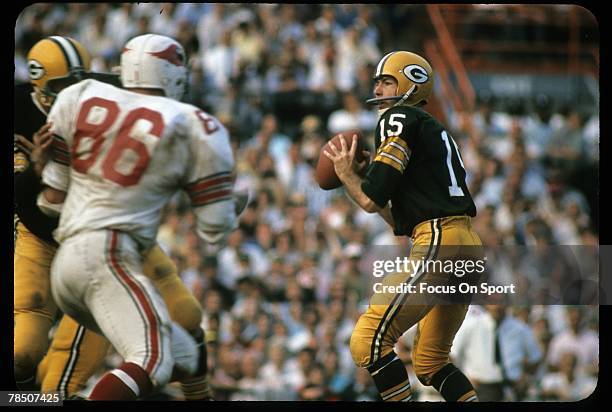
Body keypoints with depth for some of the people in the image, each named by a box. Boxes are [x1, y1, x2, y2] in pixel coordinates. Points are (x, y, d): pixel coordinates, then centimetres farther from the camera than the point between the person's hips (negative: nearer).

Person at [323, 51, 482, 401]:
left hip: (440, 244, -10)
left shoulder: (399, 120, -1)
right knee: (430, 363, 19)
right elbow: (403, 222, 27)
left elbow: (372, 201, -8)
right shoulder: (435, 131, 27)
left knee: (368, 342, -13)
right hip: (468, 244, 10)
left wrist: (346, 175, 11)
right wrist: (364, 177, 25)